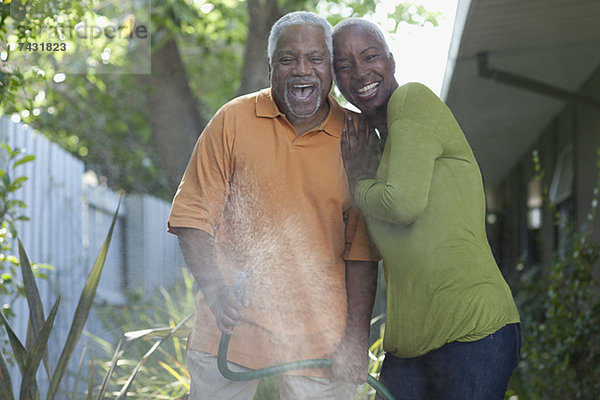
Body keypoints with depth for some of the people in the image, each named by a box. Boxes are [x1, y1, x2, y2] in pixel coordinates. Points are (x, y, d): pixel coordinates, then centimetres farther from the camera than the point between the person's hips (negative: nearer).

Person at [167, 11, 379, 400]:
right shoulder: (234, 120, 1)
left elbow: (361, 249, 3)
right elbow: (193, 217, 1)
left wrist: (357, 336, -3)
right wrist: (215, 291, -13)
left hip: (318, 338, 0)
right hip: (231, 326, 0)